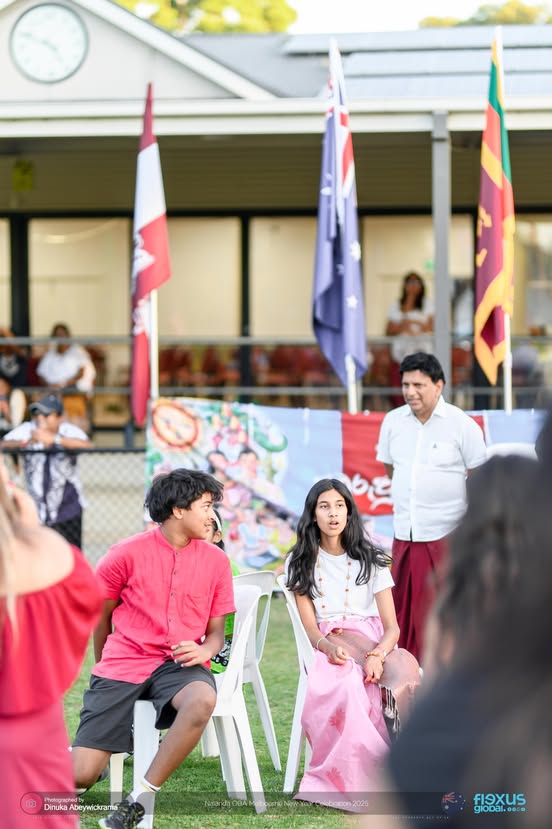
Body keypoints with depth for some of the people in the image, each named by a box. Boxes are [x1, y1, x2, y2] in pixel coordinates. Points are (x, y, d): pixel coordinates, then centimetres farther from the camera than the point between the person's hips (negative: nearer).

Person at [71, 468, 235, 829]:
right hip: (124, 665, -2)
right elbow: (100, 618, 10)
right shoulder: (126, 554, -4)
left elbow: (216, 629, 12)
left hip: (179, 664, 2)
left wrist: (205, 650, -11)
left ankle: (140, 800, -25)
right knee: (81, 776, -16)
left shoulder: (215, 560, 5)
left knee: (203, 700, -39)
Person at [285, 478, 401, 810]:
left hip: (370, 643, 0)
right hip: (327, 647, 0)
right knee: (345, 685, -37)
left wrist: (378, 655, -20)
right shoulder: (301, 563, 11)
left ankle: (335, 778, -29)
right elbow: (310, 627, 3)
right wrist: (329, 646, -21)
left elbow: (392, 626, 2)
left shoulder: (371, 560, 9)